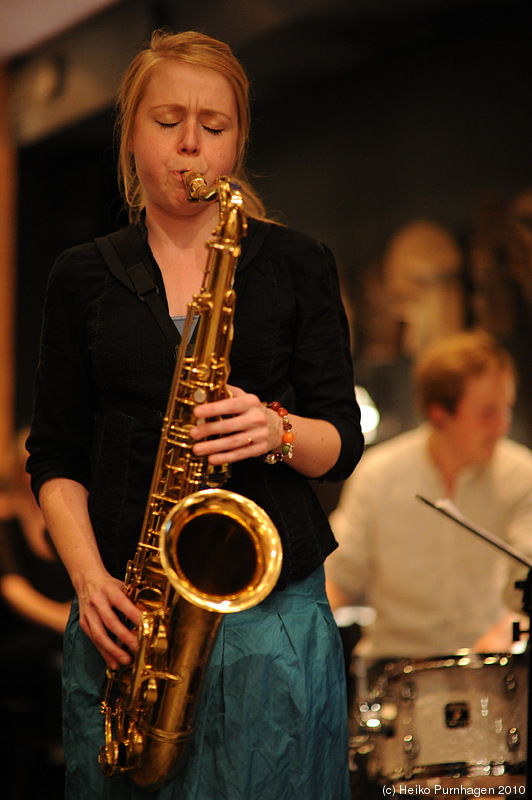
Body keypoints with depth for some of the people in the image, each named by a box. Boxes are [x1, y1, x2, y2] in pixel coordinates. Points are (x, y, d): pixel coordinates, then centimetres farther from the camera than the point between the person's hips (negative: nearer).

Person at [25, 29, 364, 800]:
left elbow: (343, 440, 5)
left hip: (274, 604, -1)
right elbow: (54, 454, 8)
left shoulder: (297, 264, 6)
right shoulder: (82, 277, 9)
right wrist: (88, 576, -8)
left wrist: (278, 432, -17)